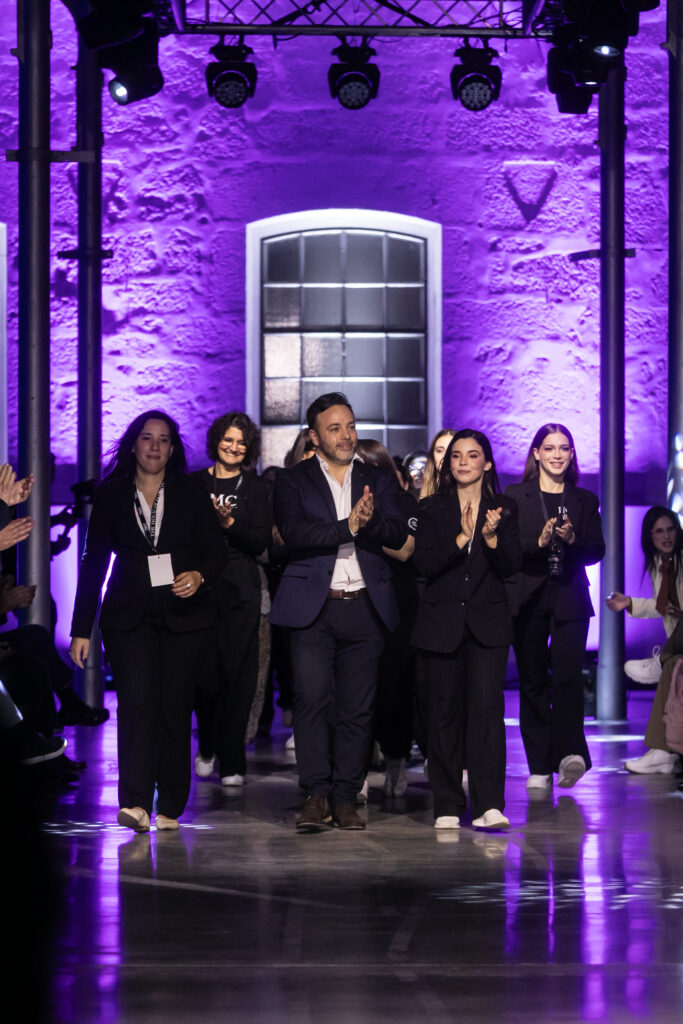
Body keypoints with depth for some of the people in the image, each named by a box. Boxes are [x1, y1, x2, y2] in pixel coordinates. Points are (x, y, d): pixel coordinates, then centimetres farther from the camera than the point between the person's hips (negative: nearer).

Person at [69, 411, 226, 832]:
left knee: (175, 707, -2)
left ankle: (170, 807, 7)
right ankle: (135, 803, -24)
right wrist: (81, 629, 5)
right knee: (137, 703, -15)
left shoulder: (191, 492, 8)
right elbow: (94, 563, 8)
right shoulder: (110, 495, 8)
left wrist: (199, 576, -17)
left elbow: (217, 551, 7)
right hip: (129, 616, -1)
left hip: (183, 616, 1)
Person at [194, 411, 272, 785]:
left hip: (241, 588, 0)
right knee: (205, 671, -3)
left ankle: (232, 762, 2)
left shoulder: (255, 488, 8)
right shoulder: (196, 483, 10)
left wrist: (230, 523, -14)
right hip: (202, 584, 1)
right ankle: (207, 746, 20)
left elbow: (260, 542, 0)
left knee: (237, 673, -4)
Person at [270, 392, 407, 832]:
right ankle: (317, 794, -5)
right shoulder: (293, 481, 7)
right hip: (313, 606, -2)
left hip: (365, 607, 2)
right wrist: (348, 526, -18)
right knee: (312, 700, -11)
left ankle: (345, 796, 8)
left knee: (358, 708, 2)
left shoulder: (380, 480, 14)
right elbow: (293, 531, -10)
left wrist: (371, 519, -21)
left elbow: (398, 533, 0)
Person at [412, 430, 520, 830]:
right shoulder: (432, 509, 6)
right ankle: (448, 805, 9)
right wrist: (463, 537, -18)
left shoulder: (505, 510, 8)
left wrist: (492, 538, -19)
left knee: (487, 705, -12)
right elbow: (425, 564, -6)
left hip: (488, 621, -1)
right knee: (444, 711, 2)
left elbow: (510, 566, 0)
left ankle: (490, 804, -14)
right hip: (442, 621, 1)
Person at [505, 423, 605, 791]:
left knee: (568, 675, -17)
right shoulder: (515, 496, 6)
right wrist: (539, 541, -18)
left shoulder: (585, 501, 12)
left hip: (570, 599, 0)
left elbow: (596, 551, 6)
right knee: (533, 681, 3)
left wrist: (572, 539, -13)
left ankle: (570, 752, -21)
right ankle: (539, 765, 8)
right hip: (528, 598, 0)